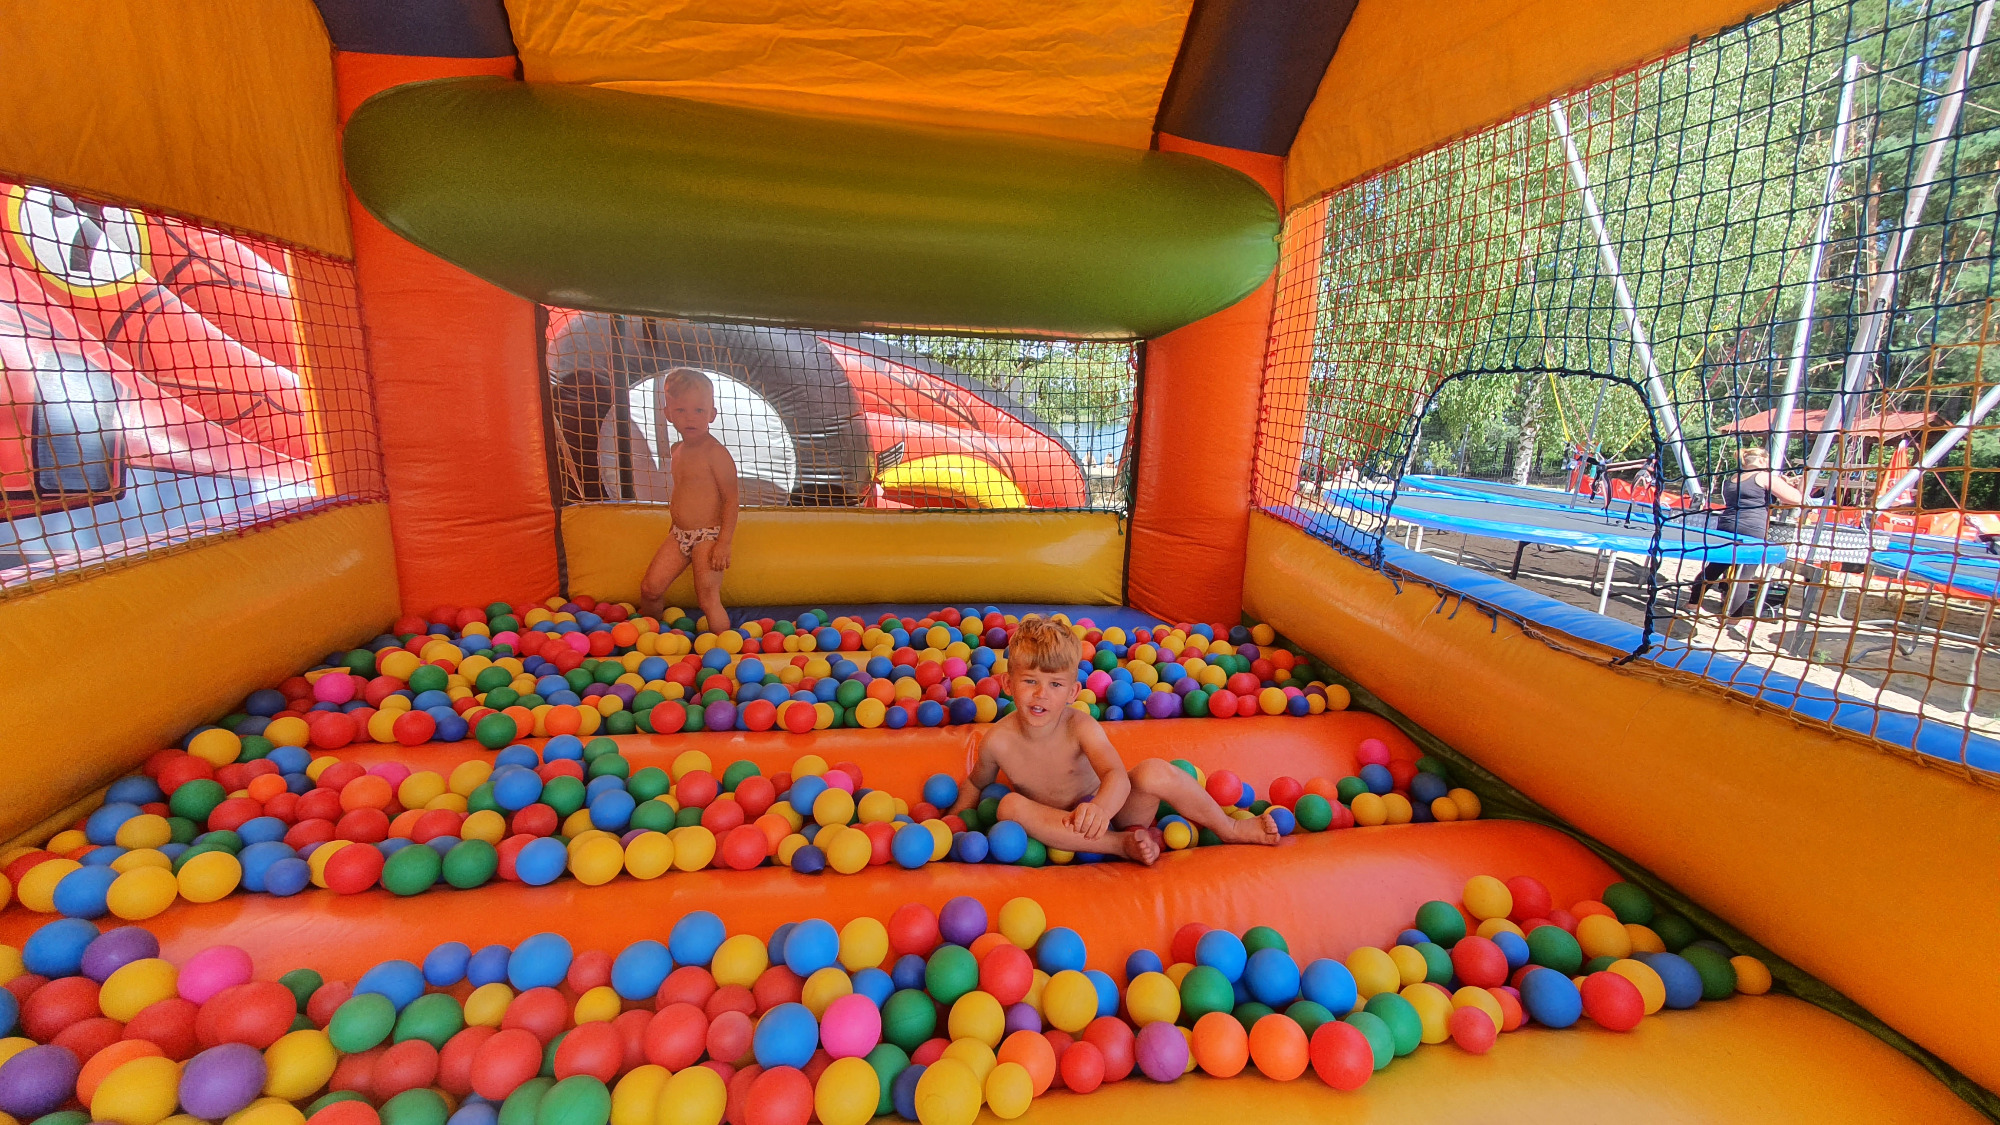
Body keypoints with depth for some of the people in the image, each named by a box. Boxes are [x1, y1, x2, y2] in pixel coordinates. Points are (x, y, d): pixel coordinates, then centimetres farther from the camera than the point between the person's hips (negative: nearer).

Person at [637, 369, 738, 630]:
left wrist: (724, 543, -20)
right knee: (650, 587, 8)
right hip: (679, 535, 7)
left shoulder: (715, 453, -15)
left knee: (708, 598, -7)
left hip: (708, 537, -7)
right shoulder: (678, 451, 10)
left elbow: (731, 499, -16)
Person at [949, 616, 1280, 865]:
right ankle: (1122, 844, -27)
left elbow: (1117, 775, -39)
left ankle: (1230, 829, -3)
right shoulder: (998, 741, -16)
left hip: (1107, 813, -1)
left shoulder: (1080, 727, -20)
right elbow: (975, 784, 6)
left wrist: (1100, 807, -60)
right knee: (1010, 806, -31)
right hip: (1059, 831, 1)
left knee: (1154, 772, -29)